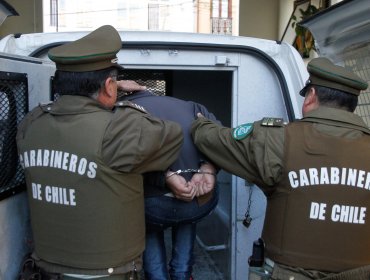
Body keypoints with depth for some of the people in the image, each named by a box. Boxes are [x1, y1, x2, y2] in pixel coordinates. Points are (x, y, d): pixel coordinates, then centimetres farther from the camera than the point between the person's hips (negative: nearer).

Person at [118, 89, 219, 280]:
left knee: (150, 231, 31)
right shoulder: (188, 106, 21)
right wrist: (208, 168, -5)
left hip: (156, 205, -3)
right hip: (204, 199, 3)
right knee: (186, 219, 37)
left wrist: (168, 176, -13)